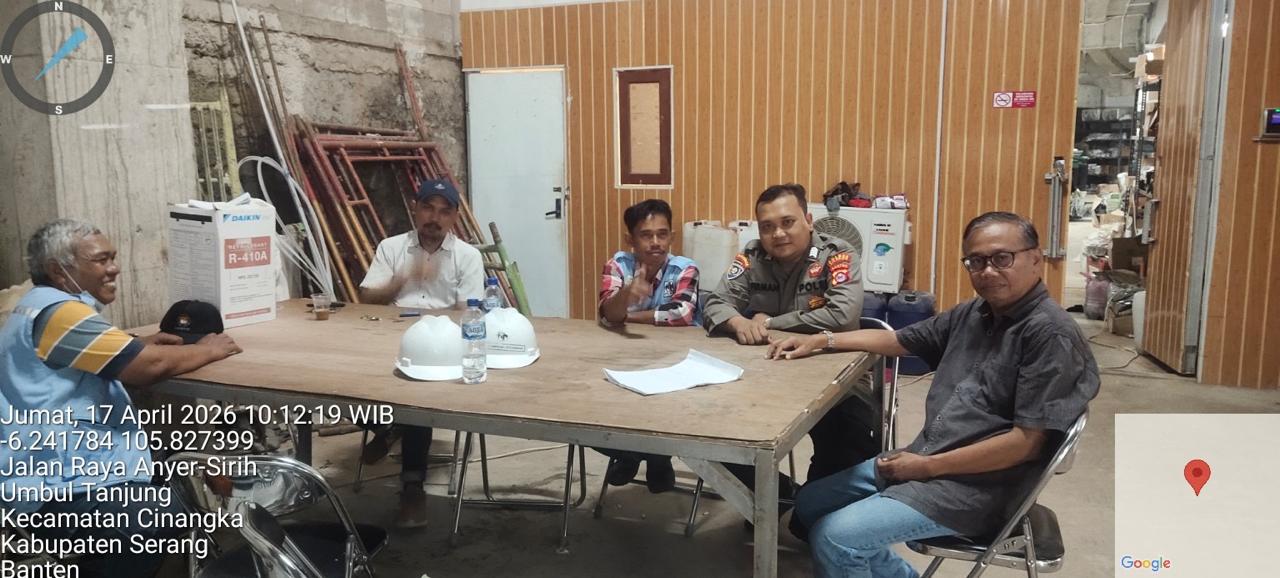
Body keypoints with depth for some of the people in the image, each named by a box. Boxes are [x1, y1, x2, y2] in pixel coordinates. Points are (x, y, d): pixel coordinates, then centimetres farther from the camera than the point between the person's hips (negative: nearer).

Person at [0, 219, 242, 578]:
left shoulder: (42, 307, 20)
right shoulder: (57, 310, -15)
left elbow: (113, 364, 32)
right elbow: (152, 366, -19)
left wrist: (141, 346, 13)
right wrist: (209, 350, -1)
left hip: (64, 466, 11)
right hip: (61, 487, -11)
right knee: (168, 521, -27)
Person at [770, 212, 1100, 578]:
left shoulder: (1050, 333, -15)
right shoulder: (972, 315, 10)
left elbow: (1028, 442, -20)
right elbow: (897, 340, 21)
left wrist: (928, 466, -16)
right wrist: (818, 342, 13)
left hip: (977, 487, -9)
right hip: (923, 460, 9)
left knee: (834, 538, -20)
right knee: (810, 505, 9)